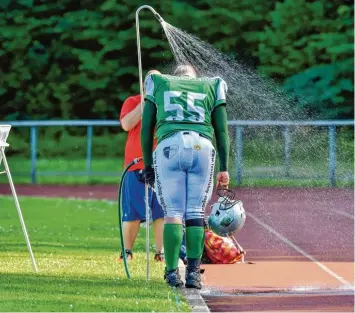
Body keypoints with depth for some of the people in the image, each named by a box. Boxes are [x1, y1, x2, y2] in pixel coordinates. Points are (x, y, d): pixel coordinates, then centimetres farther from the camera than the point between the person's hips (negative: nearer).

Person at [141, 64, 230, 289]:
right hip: (202, 146, 1)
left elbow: (146, 129, 22)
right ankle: (193, 272, -1)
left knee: (173, 212, 1)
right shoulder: (212, 87, 27)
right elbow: (221, 130, 19)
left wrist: (148, 166, 25)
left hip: (169, 145, -1)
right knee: (196, 213, 5)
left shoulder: (159, 84, 26)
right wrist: (224, 168, 18)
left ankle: (172, 272, -6)